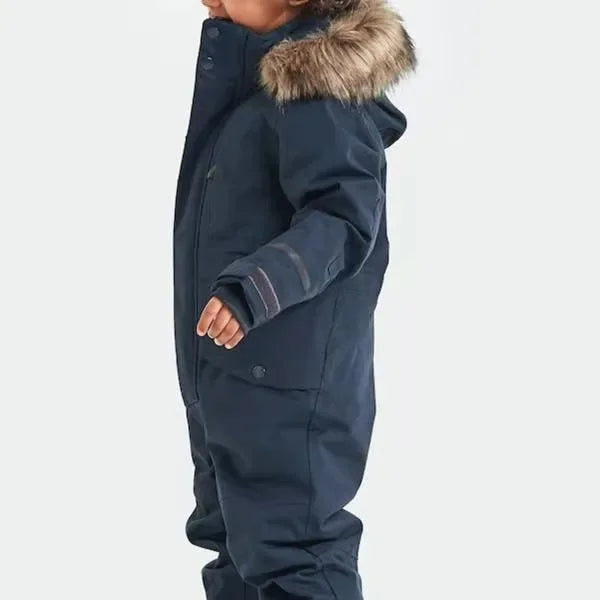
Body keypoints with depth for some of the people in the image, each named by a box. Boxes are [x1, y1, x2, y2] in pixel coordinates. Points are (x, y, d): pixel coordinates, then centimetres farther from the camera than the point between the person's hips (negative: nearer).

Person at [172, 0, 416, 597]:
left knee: (291, 550, -3)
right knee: (235, 534, 21)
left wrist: (254, 285, -35)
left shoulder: (321, 86, -17)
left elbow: (344, 217, -26)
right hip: (231, 372, 11)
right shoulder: (258, 77, 16)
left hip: (285, 382, -11)